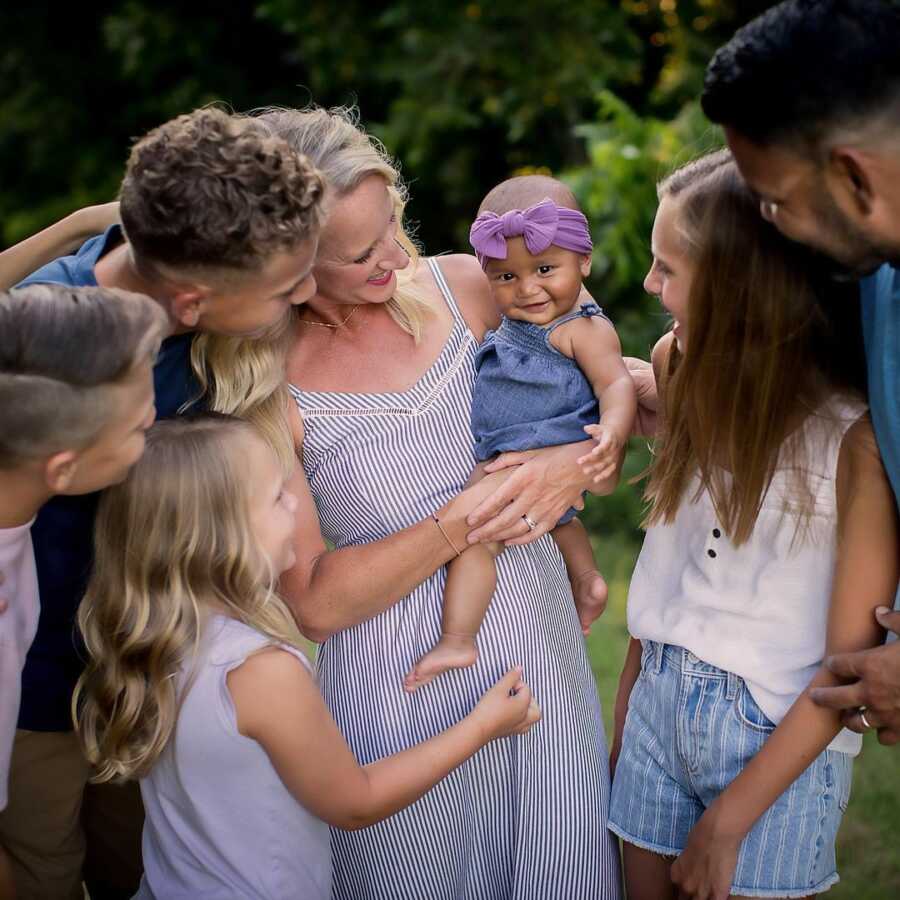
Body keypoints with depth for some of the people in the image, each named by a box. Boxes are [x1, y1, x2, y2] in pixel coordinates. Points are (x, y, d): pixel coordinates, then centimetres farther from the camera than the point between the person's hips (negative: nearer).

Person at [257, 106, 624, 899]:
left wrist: (577, 463, -13)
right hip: (399, 679, -3)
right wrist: (460, 525, -20)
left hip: (539, 641, 4)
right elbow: (314, 603, -14)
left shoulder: (463, 287, -4)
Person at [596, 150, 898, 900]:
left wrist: (730, 818, -13)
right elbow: (666, 567, 6)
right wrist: (625, 707, 4)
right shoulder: (683, 375, -1)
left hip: (782, 737, -5)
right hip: (660, 699, 5)